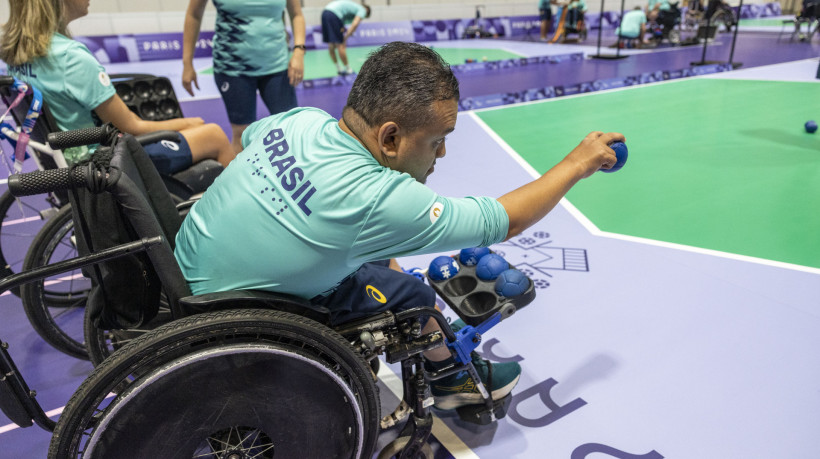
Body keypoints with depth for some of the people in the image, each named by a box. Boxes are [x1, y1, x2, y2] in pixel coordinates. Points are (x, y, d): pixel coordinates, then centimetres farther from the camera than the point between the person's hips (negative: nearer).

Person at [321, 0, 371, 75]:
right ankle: (348, 69, 5)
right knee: (340, 45, -2)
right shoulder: (362, 10, 7)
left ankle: (339, 69, 23)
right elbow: (355, 24, -10)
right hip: (334, 15, -9)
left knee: (331, 45, 12)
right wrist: (345, 37, -9)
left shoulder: (354, 6, 32)